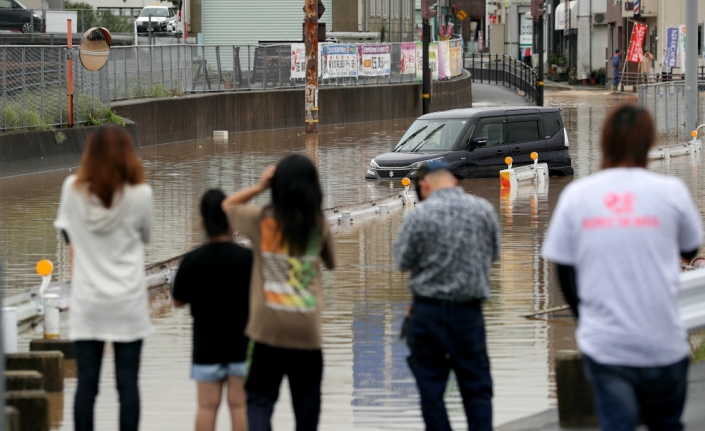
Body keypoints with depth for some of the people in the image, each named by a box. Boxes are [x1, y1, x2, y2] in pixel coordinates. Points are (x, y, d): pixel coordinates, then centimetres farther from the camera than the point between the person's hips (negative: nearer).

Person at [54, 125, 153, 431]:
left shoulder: (73, 188, -4)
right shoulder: (140, 194, -10)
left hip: (87, 302, 2)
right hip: (128, 302, -2)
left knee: (86, 383, 3)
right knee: (127, 383, 2)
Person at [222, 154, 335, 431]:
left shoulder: (261, 219, -3)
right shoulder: (319, 225, -1)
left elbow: (228, 205, 16)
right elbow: (331, 263, 15)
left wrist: (260, 187, 9)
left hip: (269, 328, -1)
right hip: (307, 329, 1)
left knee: (260, 398, 2)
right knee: (307, 403, 14)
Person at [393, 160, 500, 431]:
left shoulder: (418, 216, -11)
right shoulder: (484, 209, -2)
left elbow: (403, 262, -3)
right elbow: (493, 254, 10)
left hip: (428, 310, -2)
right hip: (469, 311, 2)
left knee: (431, 388, 7)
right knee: (477, 388, 8)